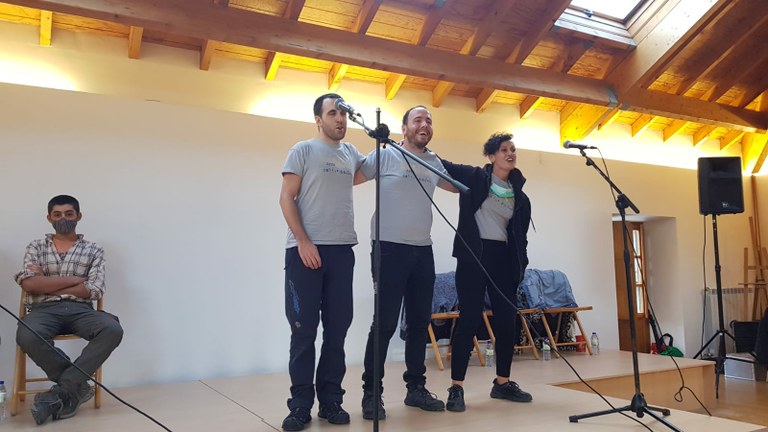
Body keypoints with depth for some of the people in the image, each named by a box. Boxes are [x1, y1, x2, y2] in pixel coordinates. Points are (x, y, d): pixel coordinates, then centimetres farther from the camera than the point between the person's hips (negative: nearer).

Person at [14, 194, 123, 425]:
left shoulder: (94, 250, 13)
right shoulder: (36, 247, 16)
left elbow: (93, 291, -2)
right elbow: (28, 284, -2)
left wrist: (46, 284, -1)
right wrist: (74, 279, -4)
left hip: (80, 310, 0)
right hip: (45, 309, 0)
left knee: (113, 329, -32)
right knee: (27, 336, -36)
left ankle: (63, 389, -22)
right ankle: (77, 386, -16)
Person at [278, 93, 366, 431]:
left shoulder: (351, 154, 15)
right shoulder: (303, 150, 2)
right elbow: (286, 198, -4)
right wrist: (303, 242, -14)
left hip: (342, 251, 4)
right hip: (305, 250, -4)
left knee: (337, 329, 6)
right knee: (304, 329, -1)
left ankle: (331, 401, 16)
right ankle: (301, 405, 9)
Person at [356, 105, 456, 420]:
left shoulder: (434, 163, 14)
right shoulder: (386, 155, -3)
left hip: (423, 251, 6)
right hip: (390, 249, -6)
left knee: (420, 322, 11)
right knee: (385, 323, -6)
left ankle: (416, 388, 24)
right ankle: (371, 393, 6)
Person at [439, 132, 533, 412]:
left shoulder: (519, 196, 12)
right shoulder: (474, 177, 1)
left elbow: (519, 234, 14)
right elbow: (443, 166, 4)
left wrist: (521, 264, 7)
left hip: (503, 258, 5)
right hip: (473, 255, -5)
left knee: (508, 321, 7)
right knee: (470, 319, -8)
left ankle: (502, 383, 23)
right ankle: (456, 388, 0)